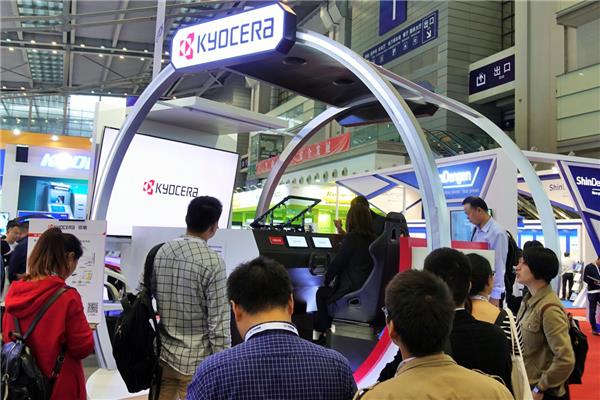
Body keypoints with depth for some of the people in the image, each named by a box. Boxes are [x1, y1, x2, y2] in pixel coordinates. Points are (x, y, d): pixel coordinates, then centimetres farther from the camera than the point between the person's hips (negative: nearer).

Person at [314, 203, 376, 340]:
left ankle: (321, 332, 28)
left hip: (353, 291, -7)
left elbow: (337, 263, -9)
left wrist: (327, 279, 8)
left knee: (321, 293, 18)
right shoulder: (373, 239, 4)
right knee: (326, 291, 25)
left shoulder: (351, 238, -16)